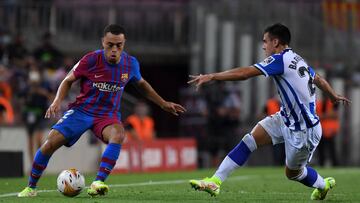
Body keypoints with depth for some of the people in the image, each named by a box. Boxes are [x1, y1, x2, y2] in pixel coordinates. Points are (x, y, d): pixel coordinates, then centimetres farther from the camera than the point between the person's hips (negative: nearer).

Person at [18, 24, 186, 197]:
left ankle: (98, 184, -40)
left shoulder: (130, 64, -4)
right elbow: (68, 80, 1)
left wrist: (163, 104, 20)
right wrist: (57, 101, -16)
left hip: (108, 115, 1)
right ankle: (31, 187, 6)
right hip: (81, 111, -1)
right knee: (50, 143, -16)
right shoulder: (91, 60, -14)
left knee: (118, 135, -35)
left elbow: (141, 84, 19)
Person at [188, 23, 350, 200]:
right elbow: (319, 80, 23)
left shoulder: (280, 60, -21)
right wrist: (334, 97, 42)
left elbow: (245, 73, -27)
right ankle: (215, 182, -8)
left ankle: (323, 185, 41)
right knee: (250, 139, -4)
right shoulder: (298, 60, 6)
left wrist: (212, 76, -24)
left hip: (303, 131, -9)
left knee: (292, 172, 11)